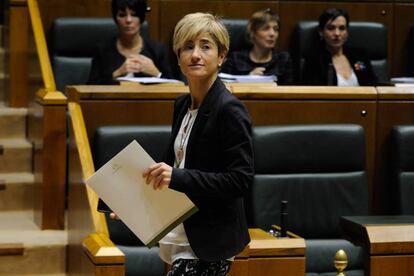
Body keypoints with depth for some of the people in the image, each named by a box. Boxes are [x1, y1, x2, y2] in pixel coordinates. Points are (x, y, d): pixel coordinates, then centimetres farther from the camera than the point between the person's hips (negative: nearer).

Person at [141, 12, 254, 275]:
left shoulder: (230, 110, -14)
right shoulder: (182, 105, 11)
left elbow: (240, 179, -19)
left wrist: (177, 177, -28)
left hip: (208, 243, -8)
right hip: (182, 238, 8)